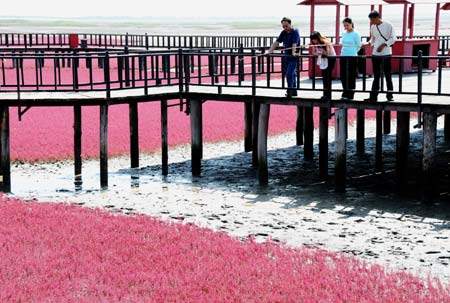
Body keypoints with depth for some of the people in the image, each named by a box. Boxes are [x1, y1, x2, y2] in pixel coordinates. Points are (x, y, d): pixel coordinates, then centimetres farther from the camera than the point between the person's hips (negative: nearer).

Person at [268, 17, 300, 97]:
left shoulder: (295, 32, -12)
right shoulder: (283, 33, 8)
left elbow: (294, 44, -26)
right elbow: (276, 42, 7)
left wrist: (293, 53, -40)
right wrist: (269, 51, -2)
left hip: (293, 57, -7)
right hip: (286, 56, 7)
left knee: (289, 73, -16)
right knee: (292, 74, 13)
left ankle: (290, 91, -11)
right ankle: (294, 91, 21)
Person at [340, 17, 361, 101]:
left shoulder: (356, 34, -6)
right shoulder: (344, 33, 12)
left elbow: (358, 46, -2)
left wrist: (352, 52, 1)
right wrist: (343, 52, 14)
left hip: (352, 57, -6)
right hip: (343, 56, 6)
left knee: (351, 76, -2)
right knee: (343, 76, 5)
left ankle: (350, 95, 3)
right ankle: (345, 94, 17)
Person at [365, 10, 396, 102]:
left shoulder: (388, 25, -5)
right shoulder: (373, 27, 9)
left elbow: (393, 39, -5)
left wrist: (383, 45, -15)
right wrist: (369, 44, 1)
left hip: (386, 54, -4)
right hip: (375, 54, 4)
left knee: (388, 75, 1)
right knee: (376, 76, 6)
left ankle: (389, 95, 10)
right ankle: (373, 96, 7)